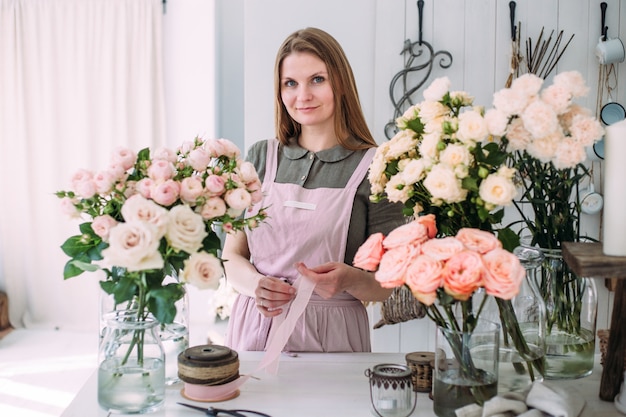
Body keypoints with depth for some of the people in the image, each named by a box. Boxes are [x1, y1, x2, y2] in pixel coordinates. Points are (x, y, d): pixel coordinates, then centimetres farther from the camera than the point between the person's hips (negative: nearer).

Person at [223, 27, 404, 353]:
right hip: (255, 328, 3)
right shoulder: (260, 158, 3)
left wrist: (350, 280, -23)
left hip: (331, 336, -2)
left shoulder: (373, 167, -7)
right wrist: (255, 284, -15)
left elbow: (385, 285, -3)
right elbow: (232, 257, 5)